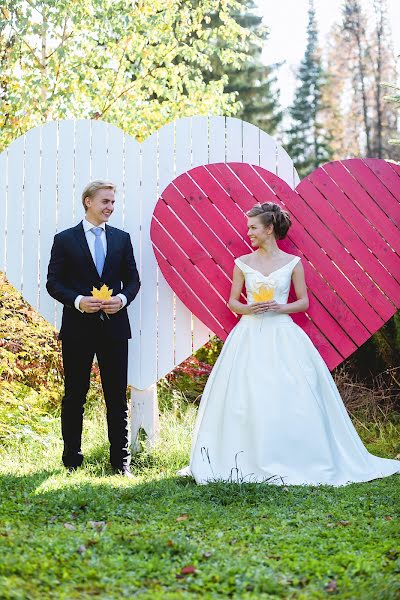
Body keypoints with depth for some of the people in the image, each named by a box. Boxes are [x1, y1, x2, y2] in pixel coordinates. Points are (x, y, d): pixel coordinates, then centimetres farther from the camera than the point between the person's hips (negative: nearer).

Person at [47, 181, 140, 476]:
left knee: (118, 396, 5)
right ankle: (72, 458, 15)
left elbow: (133, 279, 11)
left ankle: (121, 459, 12)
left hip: (114, 326, 2)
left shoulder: (122, 238, 9)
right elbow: (53, 282, -1)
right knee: (75, 395, 6)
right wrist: (77, 301, -17)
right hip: (78, 327, -2)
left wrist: (123, 299, -10)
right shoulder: (65, 239, 1)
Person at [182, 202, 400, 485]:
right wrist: (249, 308, -10)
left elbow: (304, 302, 5)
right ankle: (248, 460, 4)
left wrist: (281, 307, -12)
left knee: (287, 397, -6)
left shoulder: (292, 263, 3)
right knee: (246, 397, -4)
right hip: (250, 335, 1)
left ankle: (290, 460, 5)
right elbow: (232, 302, 10)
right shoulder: (243, 263, 7)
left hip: (282, 335, -1)